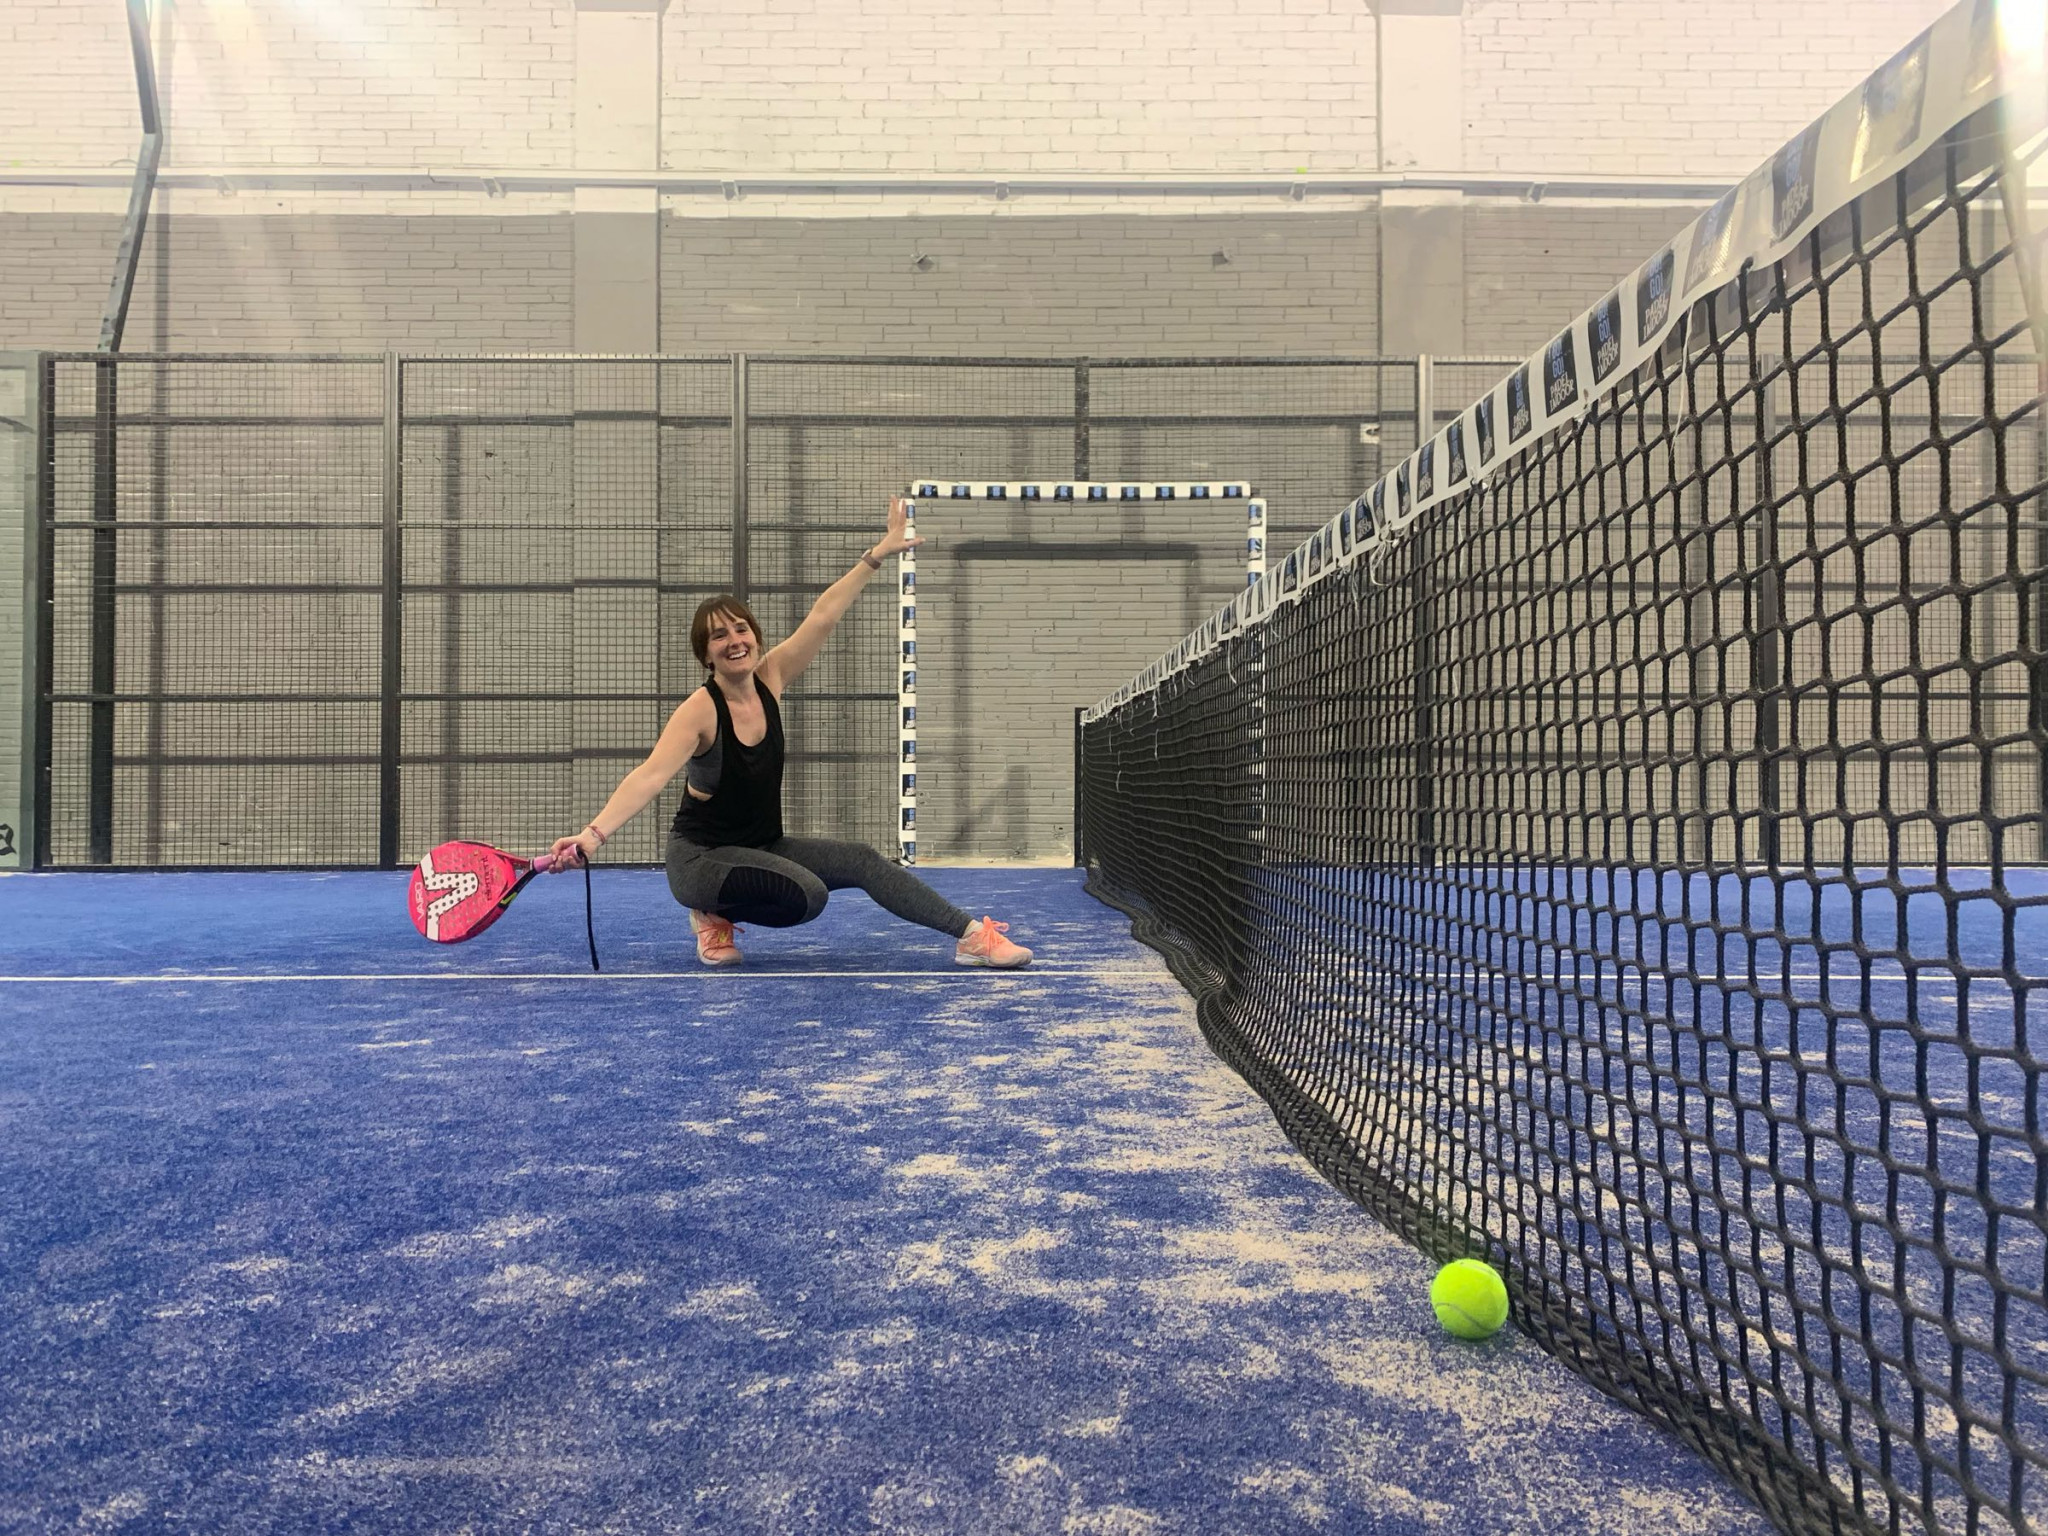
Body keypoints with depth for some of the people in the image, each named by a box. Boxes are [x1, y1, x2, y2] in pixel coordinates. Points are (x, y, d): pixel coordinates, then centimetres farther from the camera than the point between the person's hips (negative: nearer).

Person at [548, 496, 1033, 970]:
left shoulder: (770, 680, -4)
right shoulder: (699, 711, -21)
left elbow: (823, 616, -5)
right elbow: (650, 776, -34)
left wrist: (878, 553, -4)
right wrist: (593, 833, -50)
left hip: (765, 845, 6)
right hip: (700, 858, -6)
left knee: (862, 860, -9)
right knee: (807, 894, -28)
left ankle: (972, 935, -6)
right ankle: (713, 915, -3)